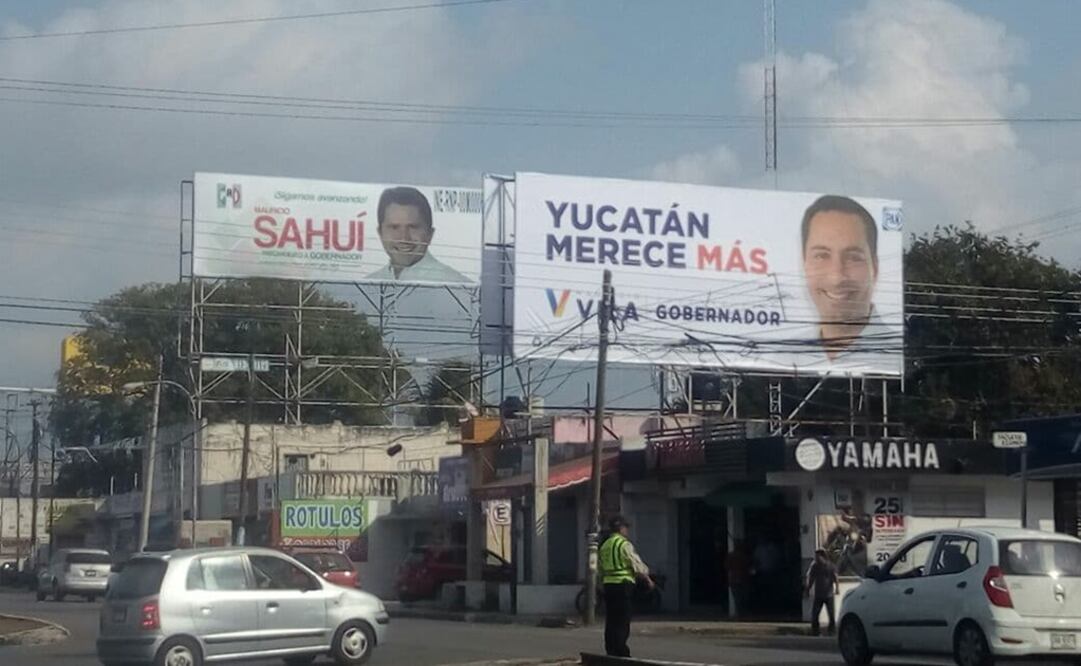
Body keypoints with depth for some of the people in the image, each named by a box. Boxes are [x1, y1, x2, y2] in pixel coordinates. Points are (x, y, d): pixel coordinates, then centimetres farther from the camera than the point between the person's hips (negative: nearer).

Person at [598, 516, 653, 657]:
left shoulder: (605, 546, 14)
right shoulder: (625, 544, -9)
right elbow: (637, 565, -7)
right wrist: (648, 579, 6)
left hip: (608, 584, 7)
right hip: (623, 584, -7)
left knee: (611, 620, 10)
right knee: (623, 621, -4)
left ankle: (611, 652, 12)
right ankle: (620, 652, -6)